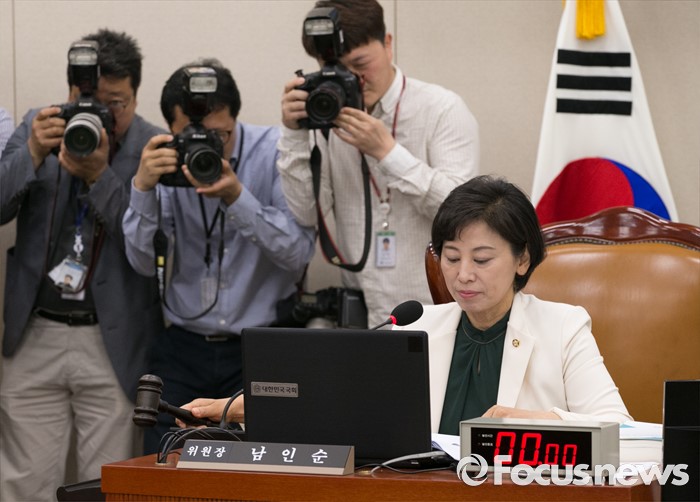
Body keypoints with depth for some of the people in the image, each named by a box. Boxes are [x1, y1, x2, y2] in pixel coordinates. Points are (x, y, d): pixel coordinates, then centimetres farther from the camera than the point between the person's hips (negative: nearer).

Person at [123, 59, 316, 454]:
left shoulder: (275, 152, -7)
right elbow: (144, 262, -4)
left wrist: (237, 198, -25)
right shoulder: (166, 161, 1)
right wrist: (143, 188, -18)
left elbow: (299, 253, -14)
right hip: (183, 350, 3)